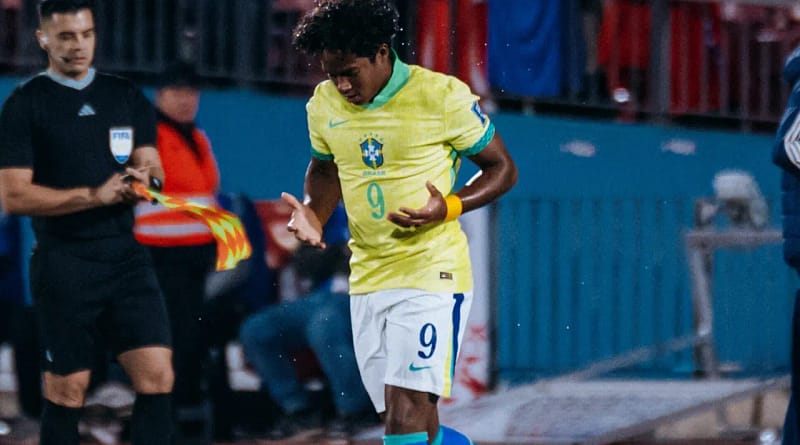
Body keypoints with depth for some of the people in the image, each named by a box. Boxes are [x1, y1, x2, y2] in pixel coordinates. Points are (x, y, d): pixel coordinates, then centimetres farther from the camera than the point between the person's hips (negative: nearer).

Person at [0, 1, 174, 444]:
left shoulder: (127, 96, 11)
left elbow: (152, 168, 11)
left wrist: (145, 179, -14)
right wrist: (93, 196, -18)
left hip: (126, 256, 4)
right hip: (64, 264, -4)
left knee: (157, 376, -7)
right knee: (67, 391, 1)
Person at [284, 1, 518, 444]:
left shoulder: (443, 96, -10)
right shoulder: (324, 104, 5)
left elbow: (502, 168, -1)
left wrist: (449, 208, -19)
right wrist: (313, 212, 2)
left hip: (431, 275, -6)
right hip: (366, 280, 6)